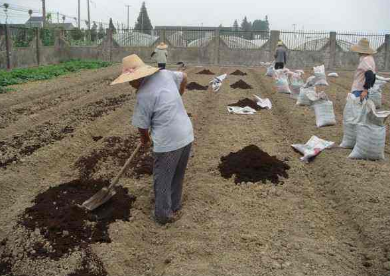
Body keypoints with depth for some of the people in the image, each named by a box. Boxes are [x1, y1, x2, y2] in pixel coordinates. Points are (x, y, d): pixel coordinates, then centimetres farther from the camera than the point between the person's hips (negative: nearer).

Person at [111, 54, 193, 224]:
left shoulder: (143, 95, -16)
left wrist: (145, 140, 17)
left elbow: (142, 126, -4)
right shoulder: (165, 73, 3)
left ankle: (163, 215, 28)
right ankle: (174, 207, 41)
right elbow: (184, 77, 23)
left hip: (168, 142, -8)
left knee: (162, 180, 13)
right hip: (186, 135, 8)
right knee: (177, 177, 24)